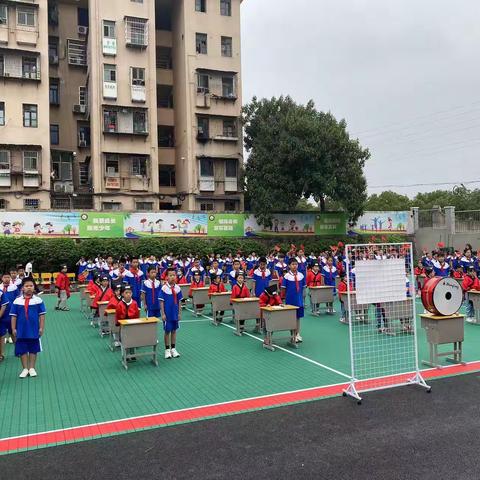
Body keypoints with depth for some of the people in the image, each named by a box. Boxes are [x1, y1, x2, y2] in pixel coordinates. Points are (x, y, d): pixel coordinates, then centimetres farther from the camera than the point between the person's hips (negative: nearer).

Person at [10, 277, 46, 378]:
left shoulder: (38, 300, -6)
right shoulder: (17, 301, -4)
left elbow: (42, 315, -3)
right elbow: (13, 316, 1)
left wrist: (41, 328, -4)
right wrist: (13, 329, -1)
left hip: (34, 331, -1)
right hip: (21, 331, 1)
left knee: (33, 349, 10)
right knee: (22, 350, 9)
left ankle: (32, 368, 23)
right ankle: (25, 369, 22)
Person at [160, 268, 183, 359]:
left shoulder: (178, 288, -1)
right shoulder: (164, 288, -11)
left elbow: (179, 301, 5)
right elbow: (161, 302, -8)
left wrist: (179, 313, 5)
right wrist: (163, 314, -10)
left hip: (175, 313, 3)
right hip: (167, 314, -3)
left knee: (174, 330, 13)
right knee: (167, 331, 6)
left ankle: (173, 349, 25)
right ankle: (167, 350, 18)